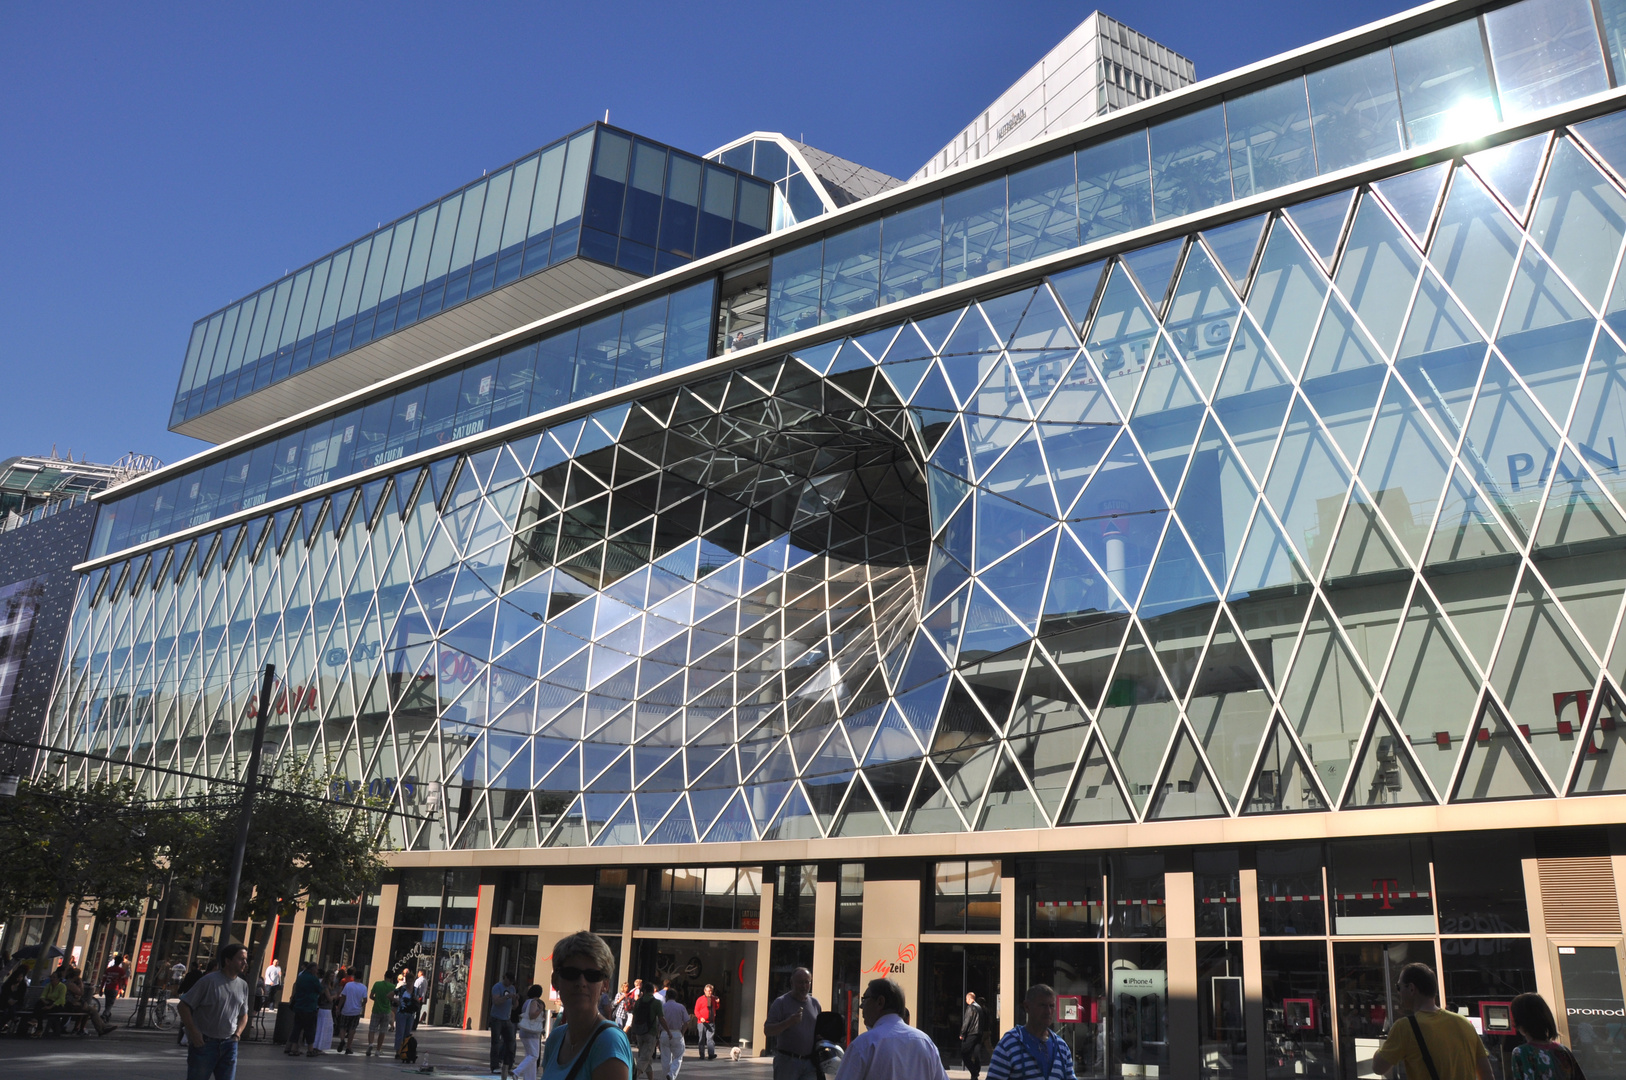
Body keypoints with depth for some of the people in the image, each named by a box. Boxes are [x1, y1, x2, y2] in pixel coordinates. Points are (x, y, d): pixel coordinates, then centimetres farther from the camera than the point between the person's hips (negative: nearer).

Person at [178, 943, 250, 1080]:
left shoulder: (243, 986, 7)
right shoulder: (209, 981, -11)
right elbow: (183, 1006, -8)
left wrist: (238, 1033, 1)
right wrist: (194, 1033, -14)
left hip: (229, 1044, 5)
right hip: (204, 1043, -5)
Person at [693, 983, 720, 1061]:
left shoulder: (713, 999, 12)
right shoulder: (700, 999, -3)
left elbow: (717, 1008, 24)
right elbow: (696, 1011, -3)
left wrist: (718, 1002, 4)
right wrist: (700, 1017, -19)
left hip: (711, 1022, 3)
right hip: (702, 1022, -3)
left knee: (710, 1038, -7)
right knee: (702, 1039, 4)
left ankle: (711, 1055, -14)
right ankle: (702, 1056, 10)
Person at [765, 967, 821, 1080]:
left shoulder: (814, 1003, 12)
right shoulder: (781, 1002, -3)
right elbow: (767, 1030, -10)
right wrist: (789, 1022, -25)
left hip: (809, 1062, 3)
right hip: (787, 1061, -3)